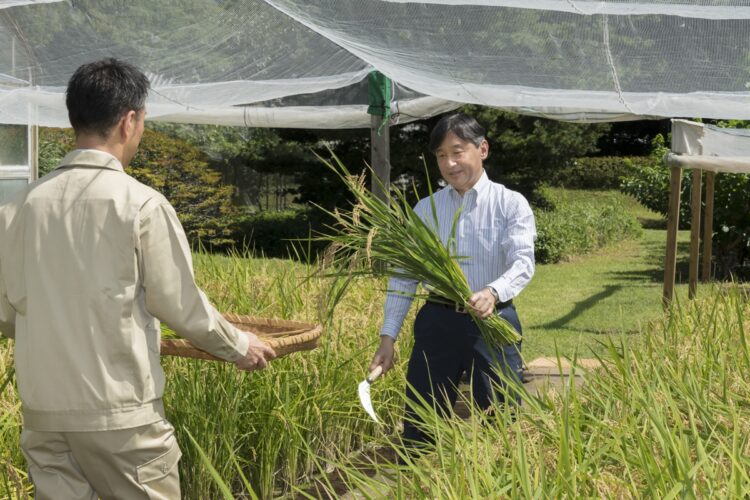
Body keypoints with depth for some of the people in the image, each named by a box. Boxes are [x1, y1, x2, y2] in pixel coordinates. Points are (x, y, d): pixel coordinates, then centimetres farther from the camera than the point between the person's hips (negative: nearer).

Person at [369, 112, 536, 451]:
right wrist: (388, 337, 1)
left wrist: (493, 293, -35)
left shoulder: (511, 204, 0)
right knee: (419, 427, 5)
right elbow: (404, 275, 8)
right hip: (438, 322, 3)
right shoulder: (425, 209, 9)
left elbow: (523, 261, -14)